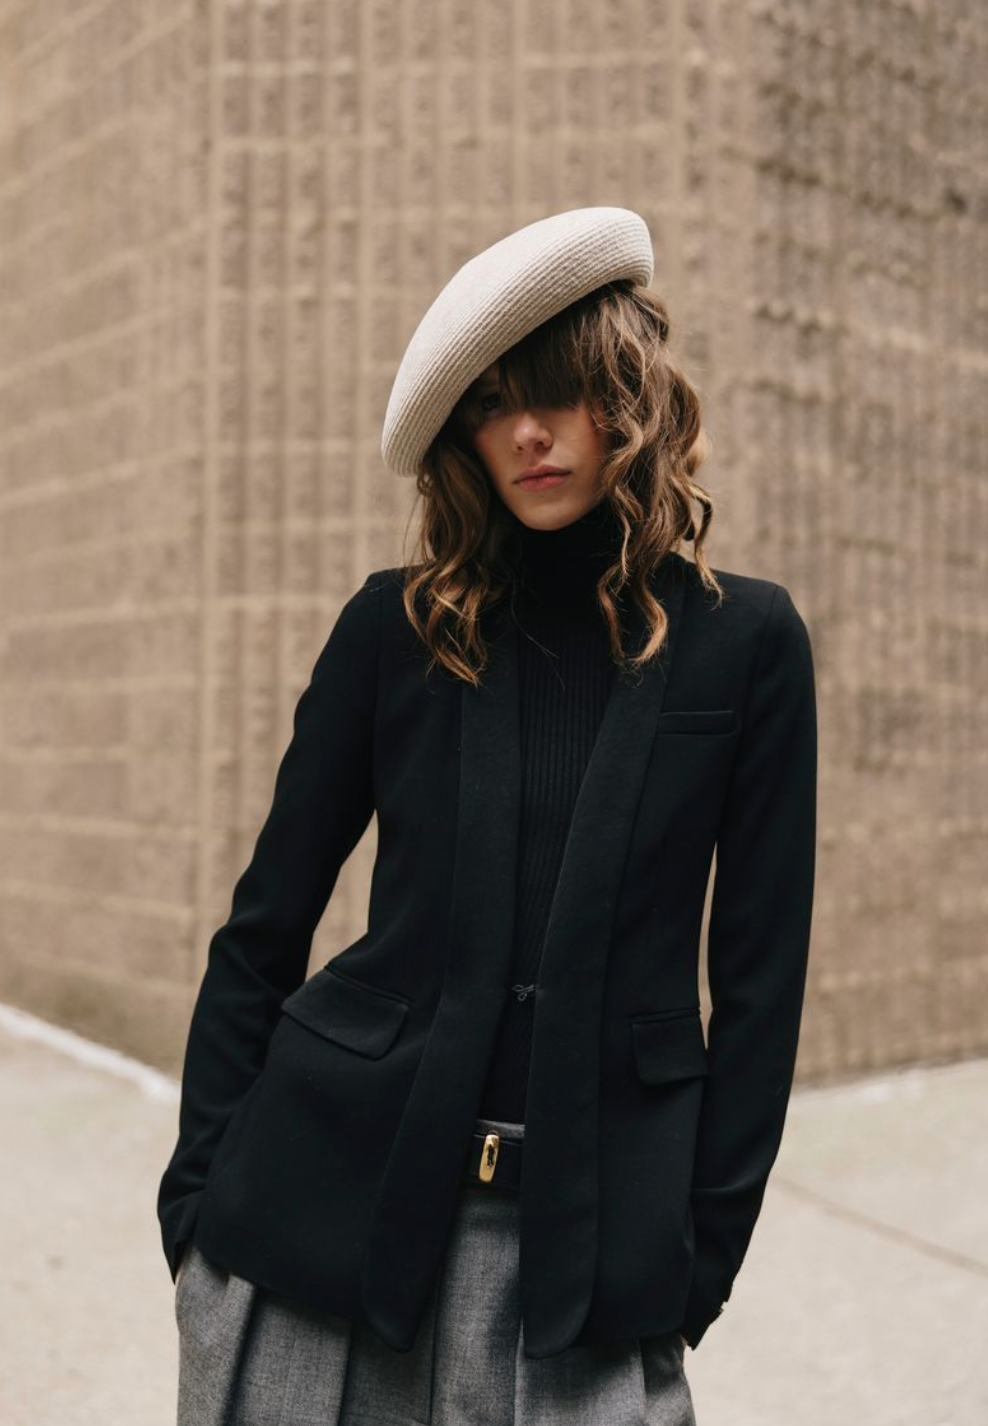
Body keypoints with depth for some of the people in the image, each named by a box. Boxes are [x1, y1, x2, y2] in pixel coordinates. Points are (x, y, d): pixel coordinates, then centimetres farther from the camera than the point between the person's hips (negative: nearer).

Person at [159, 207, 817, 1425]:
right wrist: (200, 1183, 2)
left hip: (587, 1232, 0)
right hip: (331, 1189, 1)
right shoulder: (398, 625, 0)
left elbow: (759, 971, 1)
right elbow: (266, 923, 4)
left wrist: (709, 1242, 0)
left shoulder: (744, 641, -2)